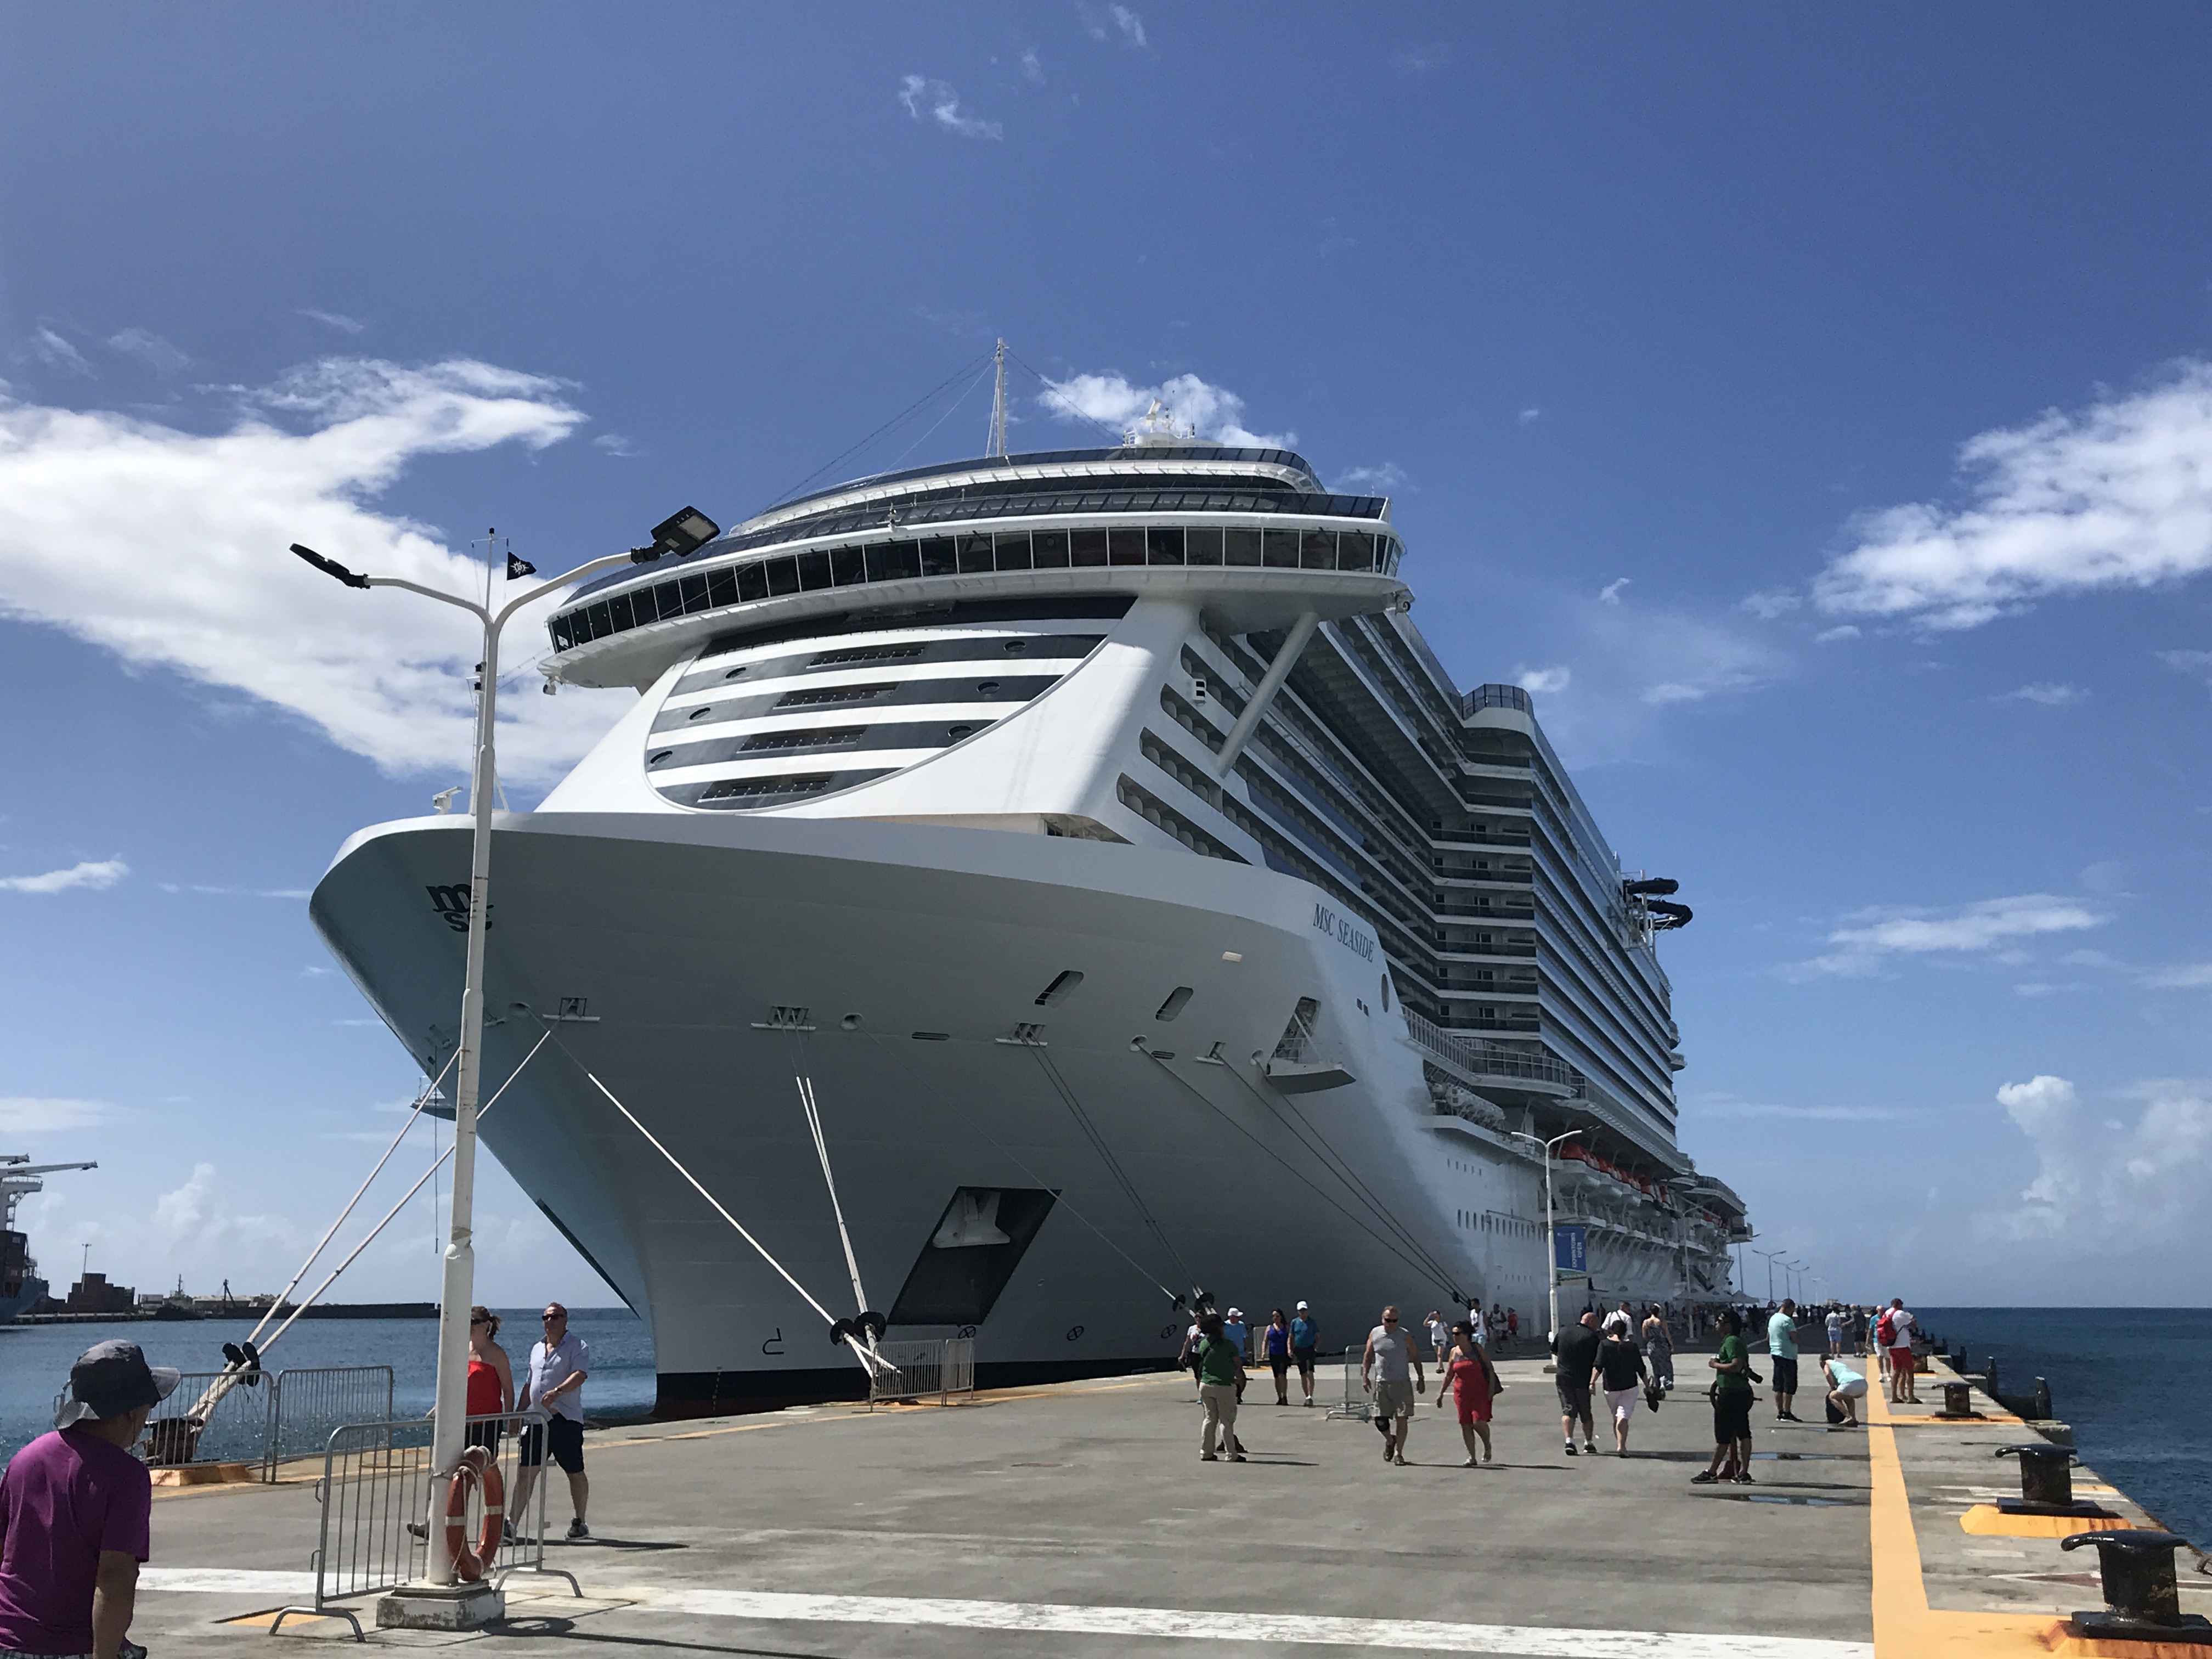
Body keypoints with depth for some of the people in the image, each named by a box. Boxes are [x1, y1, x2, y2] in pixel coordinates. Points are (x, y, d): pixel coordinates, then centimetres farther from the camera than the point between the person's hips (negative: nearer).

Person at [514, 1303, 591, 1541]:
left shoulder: (578, 1346, -4)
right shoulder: (537, 1348, 18)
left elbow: (580, 1375, -21)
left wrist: (557, 1391, -37)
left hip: (565, 1419, -6)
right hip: (537, 1420, 6)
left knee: (575, 1473, 3)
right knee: (525, 1472, -1)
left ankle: (580, 1523, 15)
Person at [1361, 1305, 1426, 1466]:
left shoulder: (1405, 1336, -1)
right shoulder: (1375, 1334, 5)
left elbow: (1415, 1357, 6)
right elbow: (1368, 1355, 13)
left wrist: (1421, 1378, 3)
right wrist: (1365, 1376, 5)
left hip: (1402, 1383, -2)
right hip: (1381, 1383, 2)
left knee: (1402, 1419, -4)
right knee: (1380, 1420, -1)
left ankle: (1399, 1453, 9)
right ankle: (1390, 1441, 30)